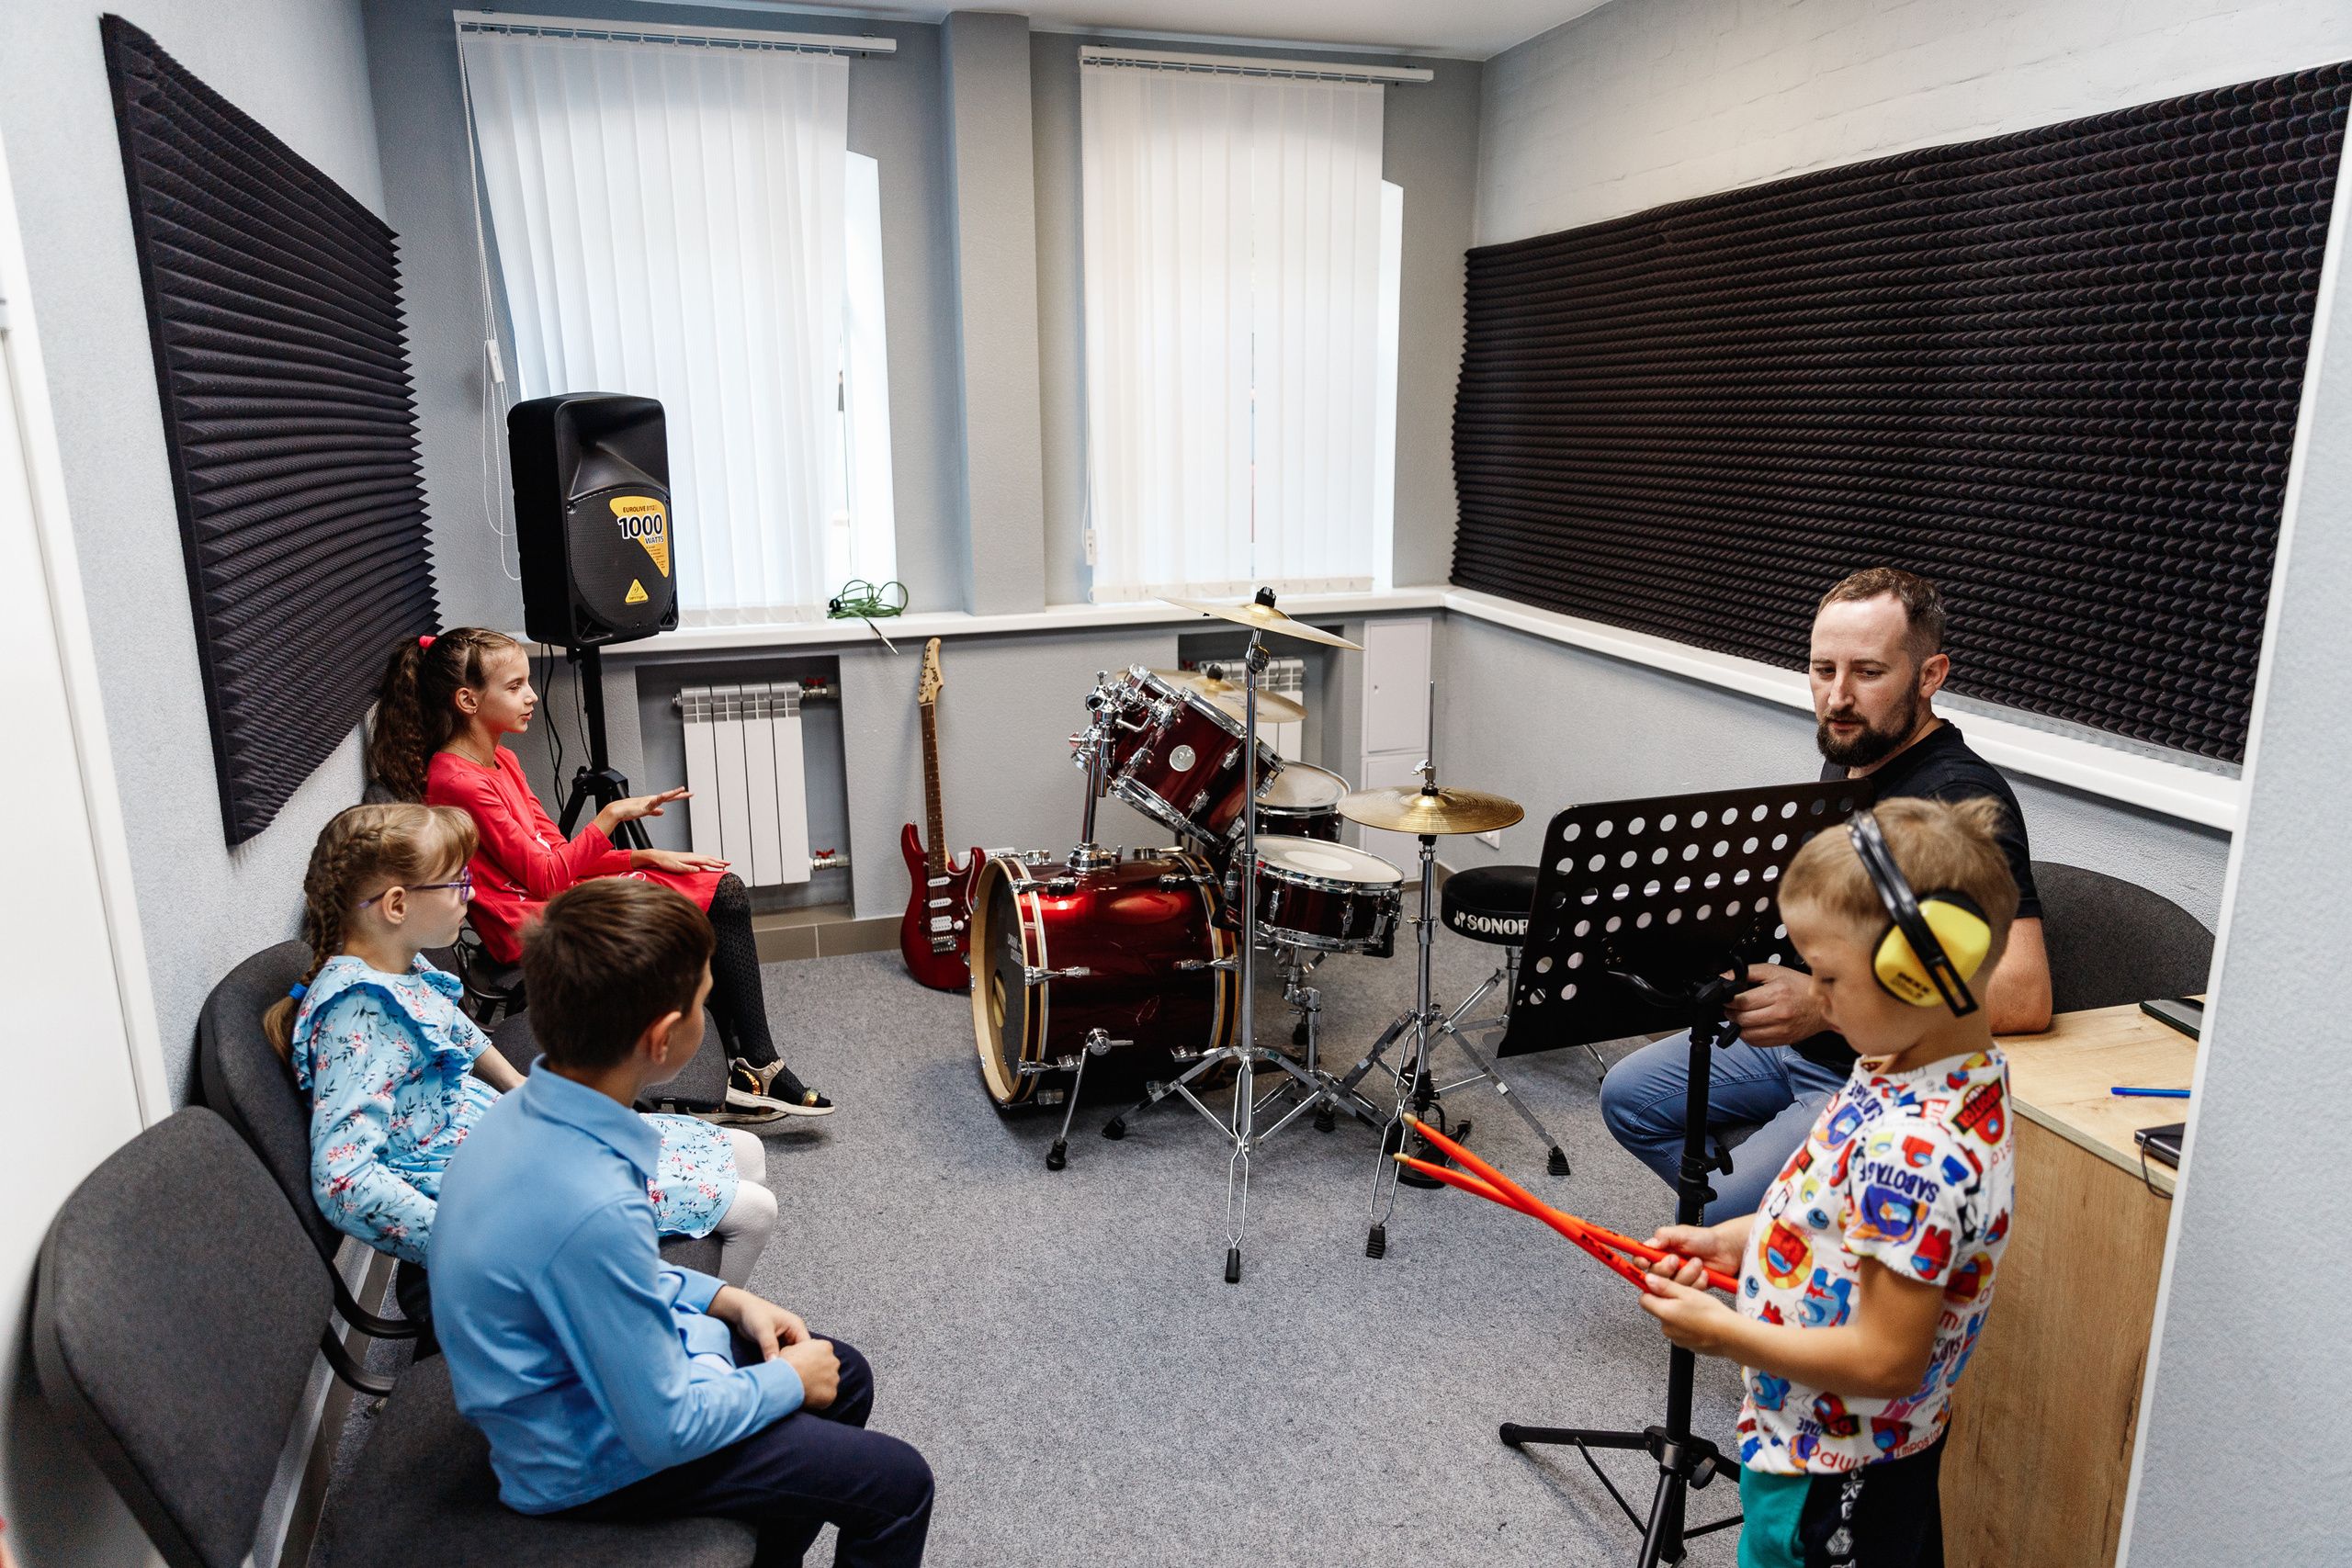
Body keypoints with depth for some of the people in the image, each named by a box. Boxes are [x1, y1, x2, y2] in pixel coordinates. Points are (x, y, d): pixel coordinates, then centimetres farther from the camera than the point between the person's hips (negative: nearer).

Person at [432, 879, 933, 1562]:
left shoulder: (530, 1109, -10)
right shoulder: (592, 1208, -38)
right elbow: (666, 1429, -26)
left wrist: (727, 1298, 3)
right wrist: (786, 1381, -10)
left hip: (587, 1369, 8)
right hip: (591, 1460, -8)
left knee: (844, 1377, 20)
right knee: (898, 1485, -3)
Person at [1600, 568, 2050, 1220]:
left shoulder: (1963, 800, -26)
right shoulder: (1846, 759, 5)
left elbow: (2024, 995, -37)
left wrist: (1826, 1005, -42)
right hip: (1793, 1037, 9)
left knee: (1712, 1217, -21)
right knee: (1629, 1095, 10)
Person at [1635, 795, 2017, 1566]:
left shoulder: (1916, 1150, -36)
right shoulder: (1957, 1067, -5)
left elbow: (1886, 1361, -30)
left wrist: (1721, 1332, -21)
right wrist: (1736, 1238, 1)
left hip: (1828, 1475, -8)